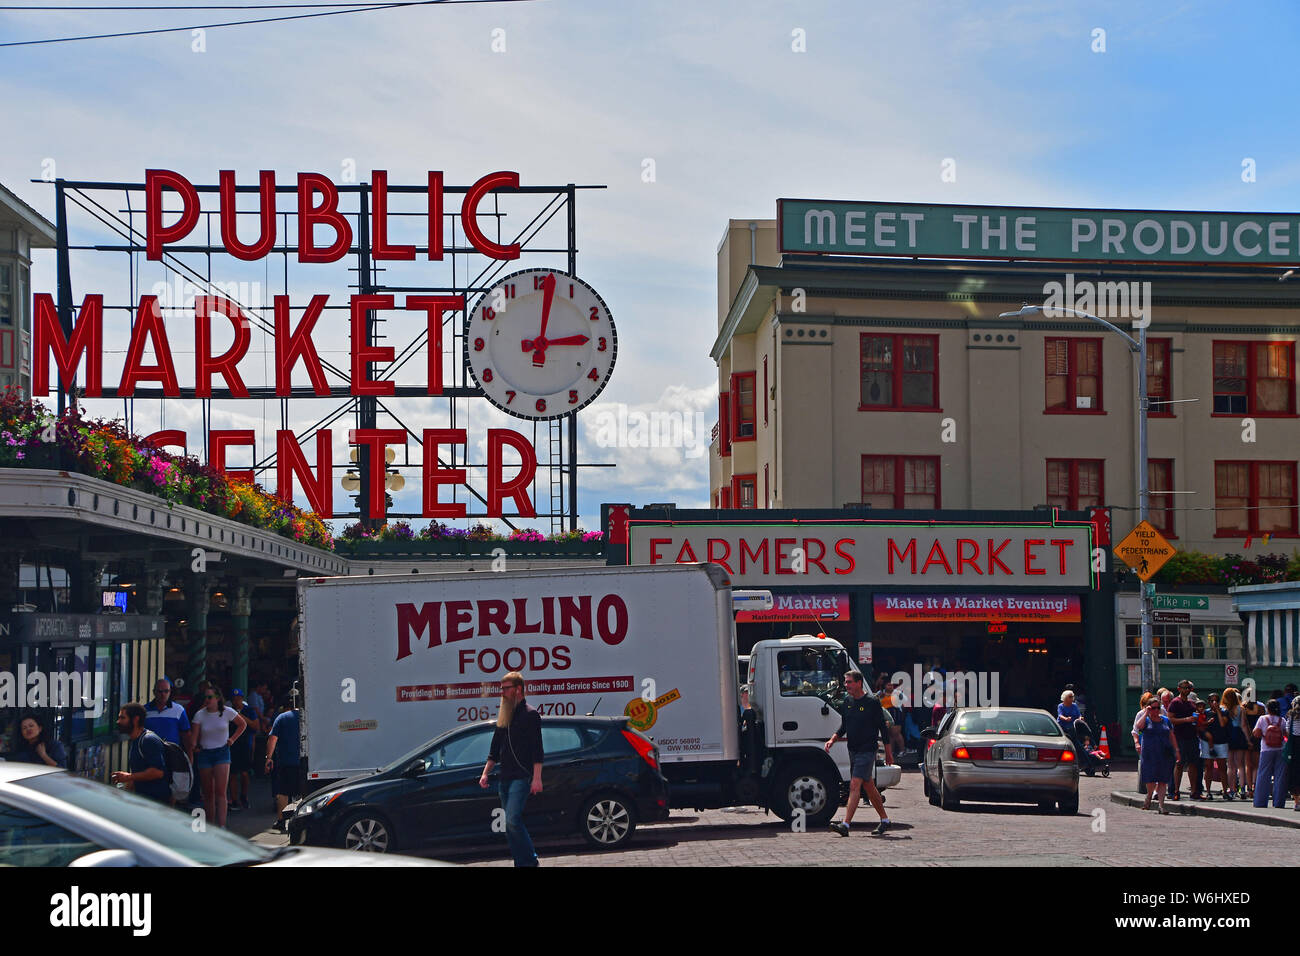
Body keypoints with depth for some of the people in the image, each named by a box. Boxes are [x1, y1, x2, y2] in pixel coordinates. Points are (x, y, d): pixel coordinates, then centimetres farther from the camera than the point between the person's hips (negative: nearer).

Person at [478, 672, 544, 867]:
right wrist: (485, 773, 16)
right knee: (512, 823, 7)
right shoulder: (503, 717, 18)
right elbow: (495, 750, 24)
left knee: (512, 820, -18)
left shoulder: (530, 715, -5)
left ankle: (529, 860, -8)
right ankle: (522, 862, 11)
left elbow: (537, 750, -10)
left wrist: (537, 778, -16)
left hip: (521, 777, -8)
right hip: (504, 778, 8)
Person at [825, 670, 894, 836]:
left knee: (854, 785, -16)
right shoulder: (847, 703, 9)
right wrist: (832, 739, 1)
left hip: (867, 751, -7)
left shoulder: (872, 702, -10)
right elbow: (843, 727, 18)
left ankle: (845, 825, -21)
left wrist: (888, 752, -1)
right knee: (869, 786, 15)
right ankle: (884, 820, 28)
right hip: (853, 751, 7)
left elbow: (883, 728, -4)